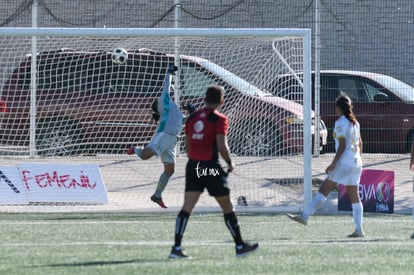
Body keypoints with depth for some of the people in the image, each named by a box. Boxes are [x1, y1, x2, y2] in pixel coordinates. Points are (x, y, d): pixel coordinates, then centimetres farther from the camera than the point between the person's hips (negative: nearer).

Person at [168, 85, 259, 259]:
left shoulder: (192, 118, 11)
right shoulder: (219, 119, -8)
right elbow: (222, 146, -16)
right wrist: (230, 163, -1)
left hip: (193, 166, 5)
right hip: (211, 167, -5)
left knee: (187, 208, -2)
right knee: (227, 208, 8)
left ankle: (176, 248, -11)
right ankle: (240, 246, 17)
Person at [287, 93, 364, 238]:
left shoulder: (340, 123, -11)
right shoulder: (354, 122, 12)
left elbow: (342, 145, -17)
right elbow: (360, 143, 18)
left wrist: (333, 163, -16)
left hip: (345, 162, -8)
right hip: (356, 163, 8)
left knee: (324, 189, -6)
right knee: (354, 197, 7)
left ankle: (304, 216, -9)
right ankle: (359, 229, 4)